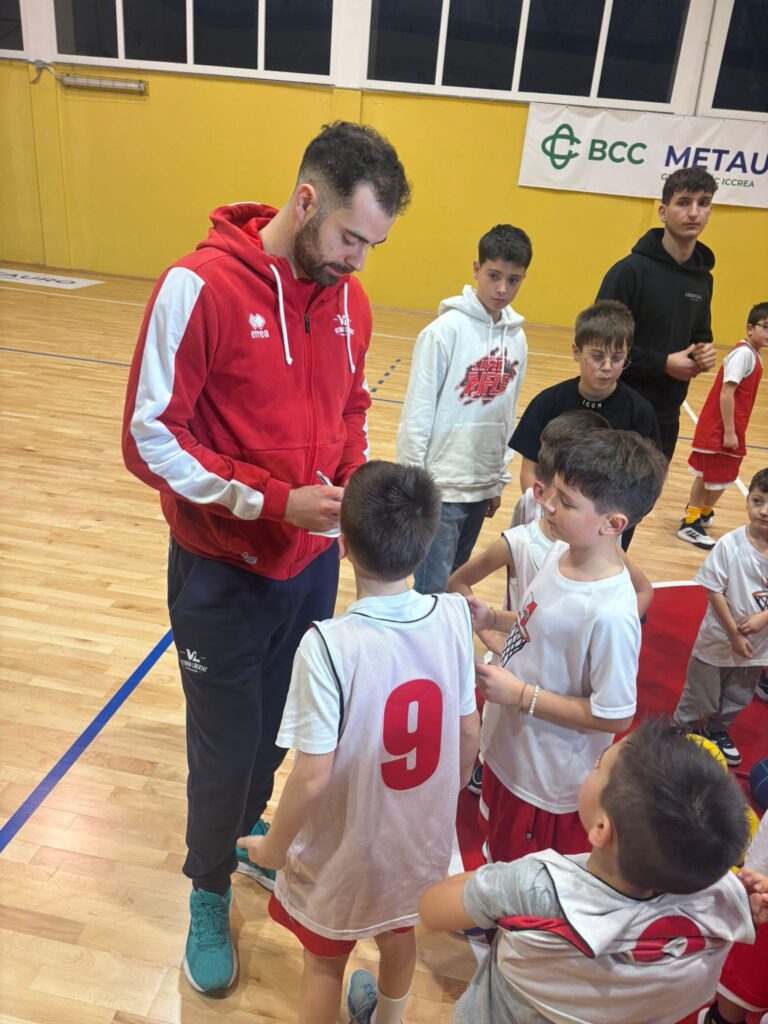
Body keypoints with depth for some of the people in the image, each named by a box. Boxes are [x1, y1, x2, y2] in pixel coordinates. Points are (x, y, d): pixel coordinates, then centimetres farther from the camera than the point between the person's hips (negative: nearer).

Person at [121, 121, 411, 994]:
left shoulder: (347, 298, 0)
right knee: (226, 740, 12)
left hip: (313, 560, 5)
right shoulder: (200, 286, -18)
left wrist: (358, 479, -7)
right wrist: (274, 502, -22)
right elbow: (150, 437, -17)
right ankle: (210, 892, 39)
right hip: (222, 570, -5)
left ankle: (246, 830, 50)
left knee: (280, 723, 21)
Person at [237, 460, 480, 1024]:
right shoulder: (455, 615, -19)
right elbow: (470, 731, -7)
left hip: (345, 845, -5)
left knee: (324, 960, 24)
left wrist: (274, 846, -7)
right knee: (398, 932, 33)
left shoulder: (329, 645, -32)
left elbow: (314, 774, -27)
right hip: (420, 831, 5)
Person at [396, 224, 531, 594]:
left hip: (482, 486, 6)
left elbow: (507, 417, 11)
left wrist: (498, 480, 14)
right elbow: (417, 414, -11)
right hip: (440, 485, -6)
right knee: (432, 590, -1)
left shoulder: (517, 339, 4)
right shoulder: (446, 330, -12)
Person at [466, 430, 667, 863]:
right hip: (507, 751, 8)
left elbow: (615, 716, -25)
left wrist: (521, 694, -24)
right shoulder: (564, 551, -9)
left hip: (549, 784, -7)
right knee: (500, 857, 32)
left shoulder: (611, 615, -34)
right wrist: (493, 618, -6)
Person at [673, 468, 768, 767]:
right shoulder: (730, 545, -21)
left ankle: (717, 730, 49)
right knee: (701, 696, 13)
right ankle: (683, 731, 37)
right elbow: (714, 591, -15)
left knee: (738, 698, 23)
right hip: (719, 640, -3)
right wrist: (734, 634, -14)